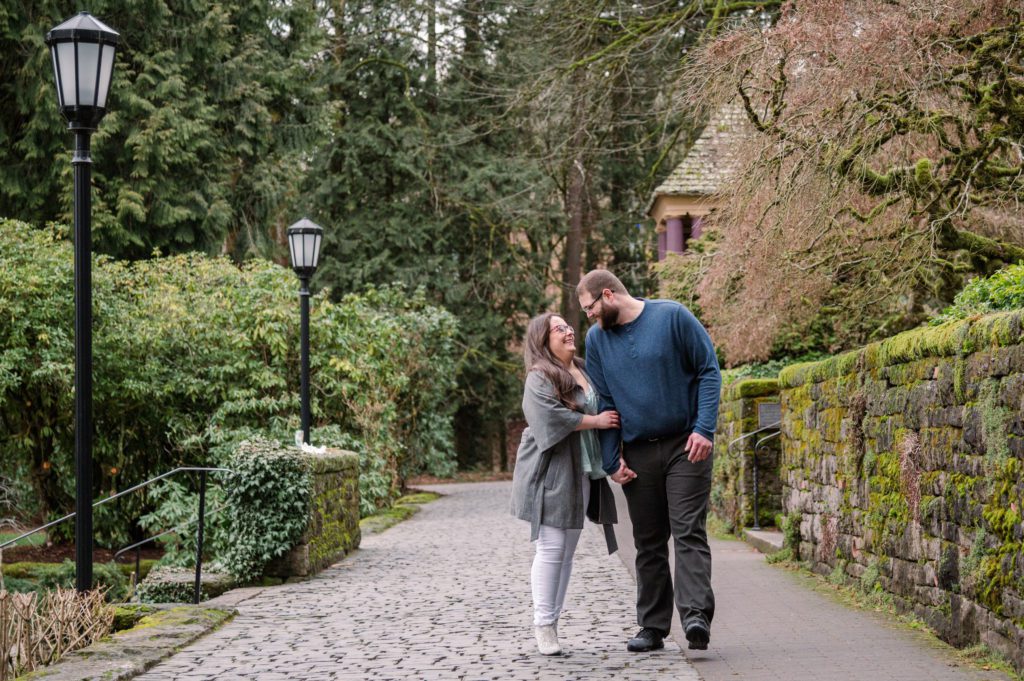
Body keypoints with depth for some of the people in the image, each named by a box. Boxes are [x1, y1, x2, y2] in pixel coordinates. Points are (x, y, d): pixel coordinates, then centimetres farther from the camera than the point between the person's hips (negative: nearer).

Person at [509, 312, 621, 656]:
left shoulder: (585, 371, 15)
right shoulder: (539, 378, -8)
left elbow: (606, 411, 26)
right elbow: (551, 419, -22)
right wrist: (594, 421, -15)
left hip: (582, 473, 7)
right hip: (551, 472, -7)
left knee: (567, 549, 9)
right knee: (552, 547, -7)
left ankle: (553, 620, 15)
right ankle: (543, 624, -1)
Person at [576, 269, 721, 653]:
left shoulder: (673, 317, -5)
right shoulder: (597, 338, 6)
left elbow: (709, 371, -4)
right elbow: (604, 403, 9)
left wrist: (704, 429, -13)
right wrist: (612, 460, 2)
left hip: (686, 447, -4)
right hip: (637, 454, 4)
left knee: (688, 532, -12)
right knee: (648, 543, 8)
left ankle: (696, 616, -19)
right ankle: (652, 627, 14)